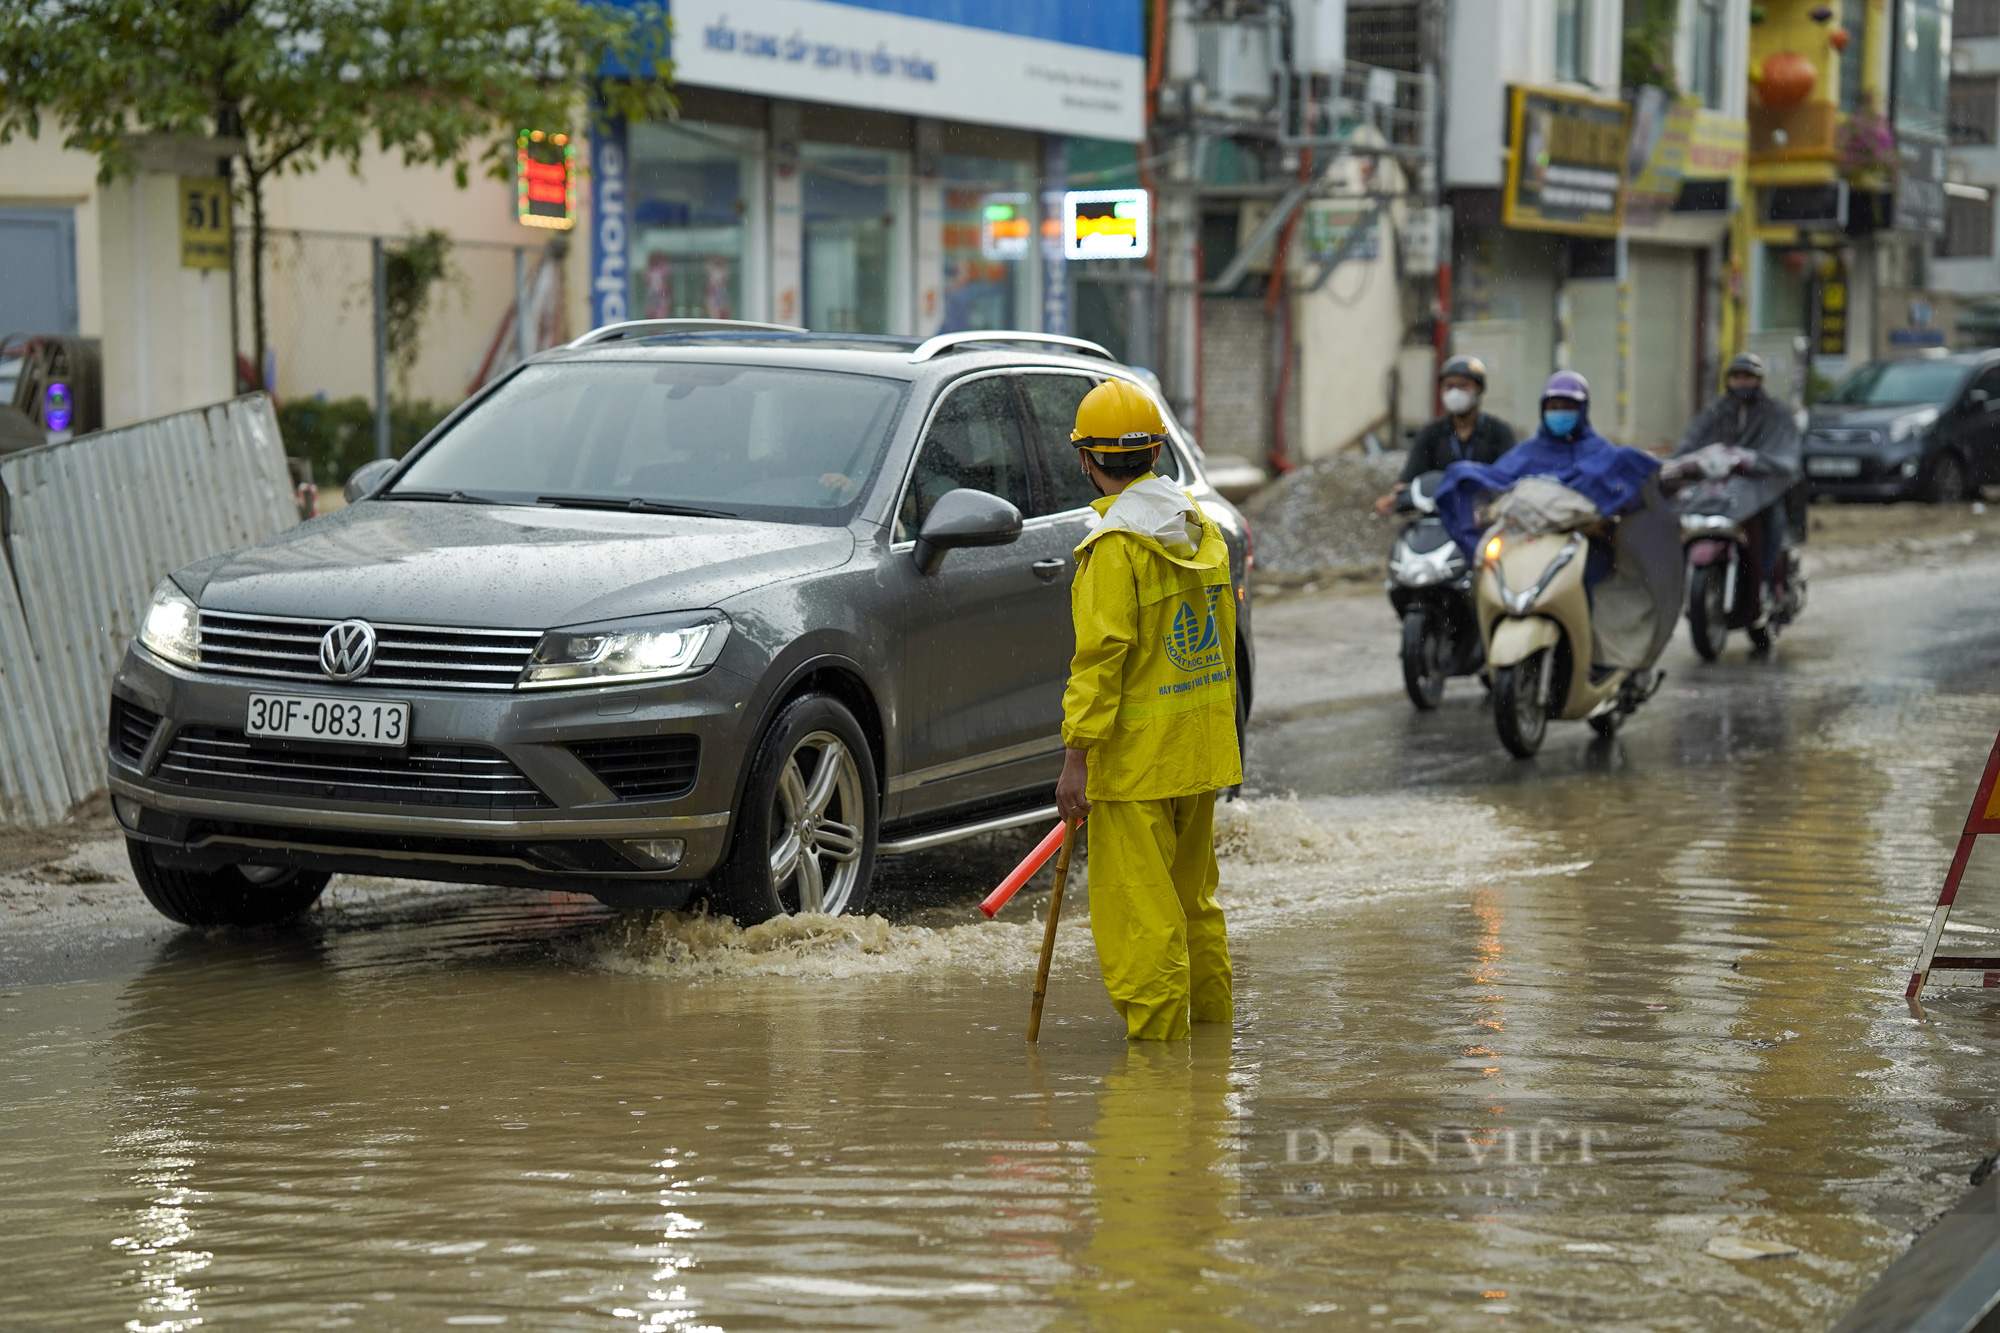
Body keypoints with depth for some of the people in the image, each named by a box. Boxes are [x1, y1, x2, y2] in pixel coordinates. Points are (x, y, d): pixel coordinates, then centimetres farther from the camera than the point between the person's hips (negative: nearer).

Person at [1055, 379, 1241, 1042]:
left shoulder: (1115, 546, -16)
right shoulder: (1200, 528, 9)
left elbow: (1100, 658, -20)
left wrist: (1075, 758, -19)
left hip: (1137, 752, -8)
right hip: (1202, 745, 8)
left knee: (1138, 908, -3)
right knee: (1193, 895, 20)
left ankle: (1155, 1031, -2)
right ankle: (1211, 1015, 30)